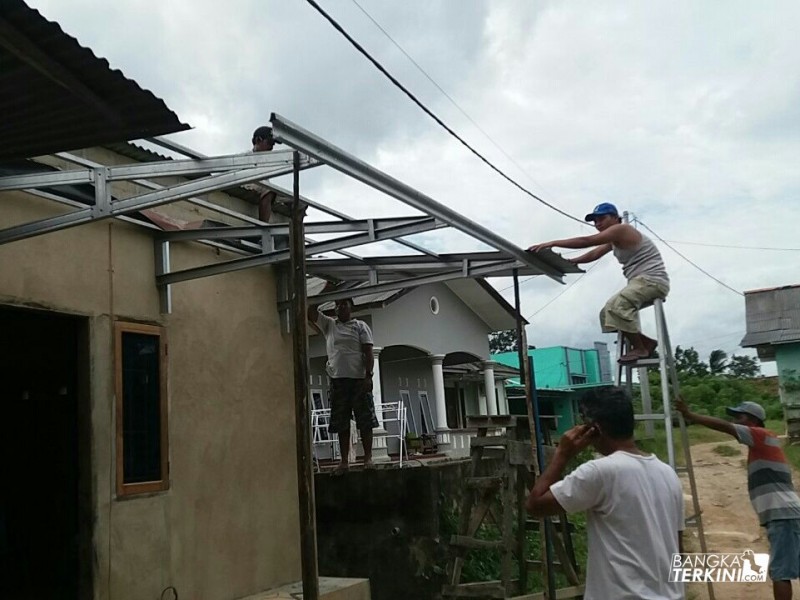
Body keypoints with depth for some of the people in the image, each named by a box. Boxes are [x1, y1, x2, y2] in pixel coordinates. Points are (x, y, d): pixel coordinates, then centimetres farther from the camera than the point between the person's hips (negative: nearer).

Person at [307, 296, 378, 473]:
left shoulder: (361, 326, 6)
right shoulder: (328, 324, 14)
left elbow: (368, 352, -1)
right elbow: (311, 313, 3)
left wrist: (368, 376, -12)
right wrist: (326, 290, 0)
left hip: (358, 379, -3)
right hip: (337, 380, 3)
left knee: (365, 421, -1)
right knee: (341, 423, 4)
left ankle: (368, 457, 4)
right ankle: (344, 461, 9)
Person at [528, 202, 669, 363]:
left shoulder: (621, 229, -14)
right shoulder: (614, 239, 17)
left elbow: (587, 241, -23)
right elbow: (593, 254, 9)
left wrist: (553, 243, -26)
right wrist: (569, 261, -10)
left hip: (653, 280, -11)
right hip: (642, 282, 11)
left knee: (616, 306, -29)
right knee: (608, 313, 7)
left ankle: (640, 348, -18)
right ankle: (646, 343, 9)